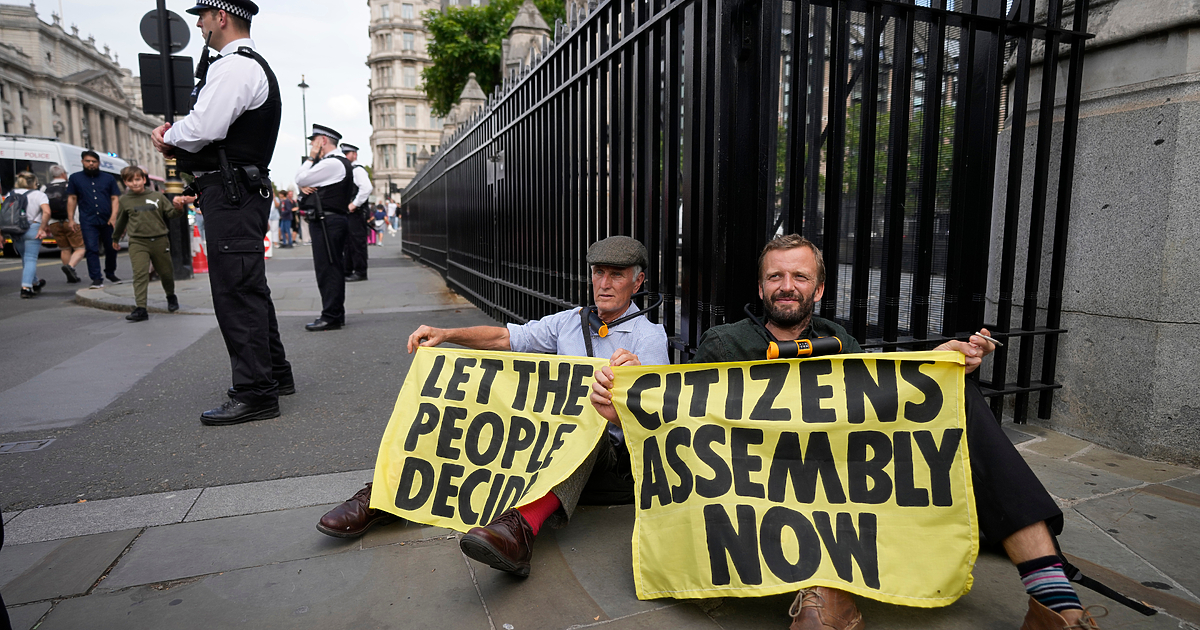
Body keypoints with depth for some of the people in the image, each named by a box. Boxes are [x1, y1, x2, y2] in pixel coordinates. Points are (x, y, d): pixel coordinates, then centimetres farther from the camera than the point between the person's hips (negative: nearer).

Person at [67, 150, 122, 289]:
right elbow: (72, 199, 10)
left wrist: (113, 216, -7)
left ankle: (110, 274, 28)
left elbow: (115, 198, 6)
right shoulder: (75, 178, 12)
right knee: (92, 250, -8)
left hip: (107, 220, 1)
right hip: (88, 221, -1)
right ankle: (97, 279, -9)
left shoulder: (109, 178, 12)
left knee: (111, 249, 8)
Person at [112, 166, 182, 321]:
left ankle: (171, 296, 38)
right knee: (140, 273, -12)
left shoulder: (157, 196, 5)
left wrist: (178, 209, -16)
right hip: (137, 242, 0)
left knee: (166, 272, 11)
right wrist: (115, 238, 31)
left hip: (159, 240, 1)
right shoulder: (124, 200, 8)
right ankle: (140, 309, -16)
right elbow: (121, 221, 21)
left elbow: (169, 214, 7)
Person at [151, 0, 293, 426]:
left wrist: (170, 136, -1)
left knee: (236, 293, -9)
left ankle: (255, 394, -5)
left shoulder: (234, 66, -11)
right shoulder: (254, 66, 23)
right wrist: (175, 136, 8)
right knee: (249, 287, 16)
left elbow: (202, 128, -21)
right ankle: (275, 375, 26)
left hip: (230, 194, -11)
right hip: (244, 190, 11)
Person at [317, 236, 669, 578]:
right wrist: (445, 335, 1)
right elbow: (506, 337, 13)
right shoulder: (570, 320, 16)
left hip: (603, 445, -5)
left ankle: (522, 525, -58)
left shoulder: (649, 336, 0)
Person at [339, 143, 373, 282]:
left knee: (358, 242, -6)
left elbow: (367, 188, -24)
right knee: (348, 242, 13)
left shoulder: (358, 170, -8)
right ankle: (347, 271, 20)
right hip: (348, 213, 10)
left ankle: (360, 272, -1)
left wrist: (354, 204, -20)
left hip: (356, 213, -10)